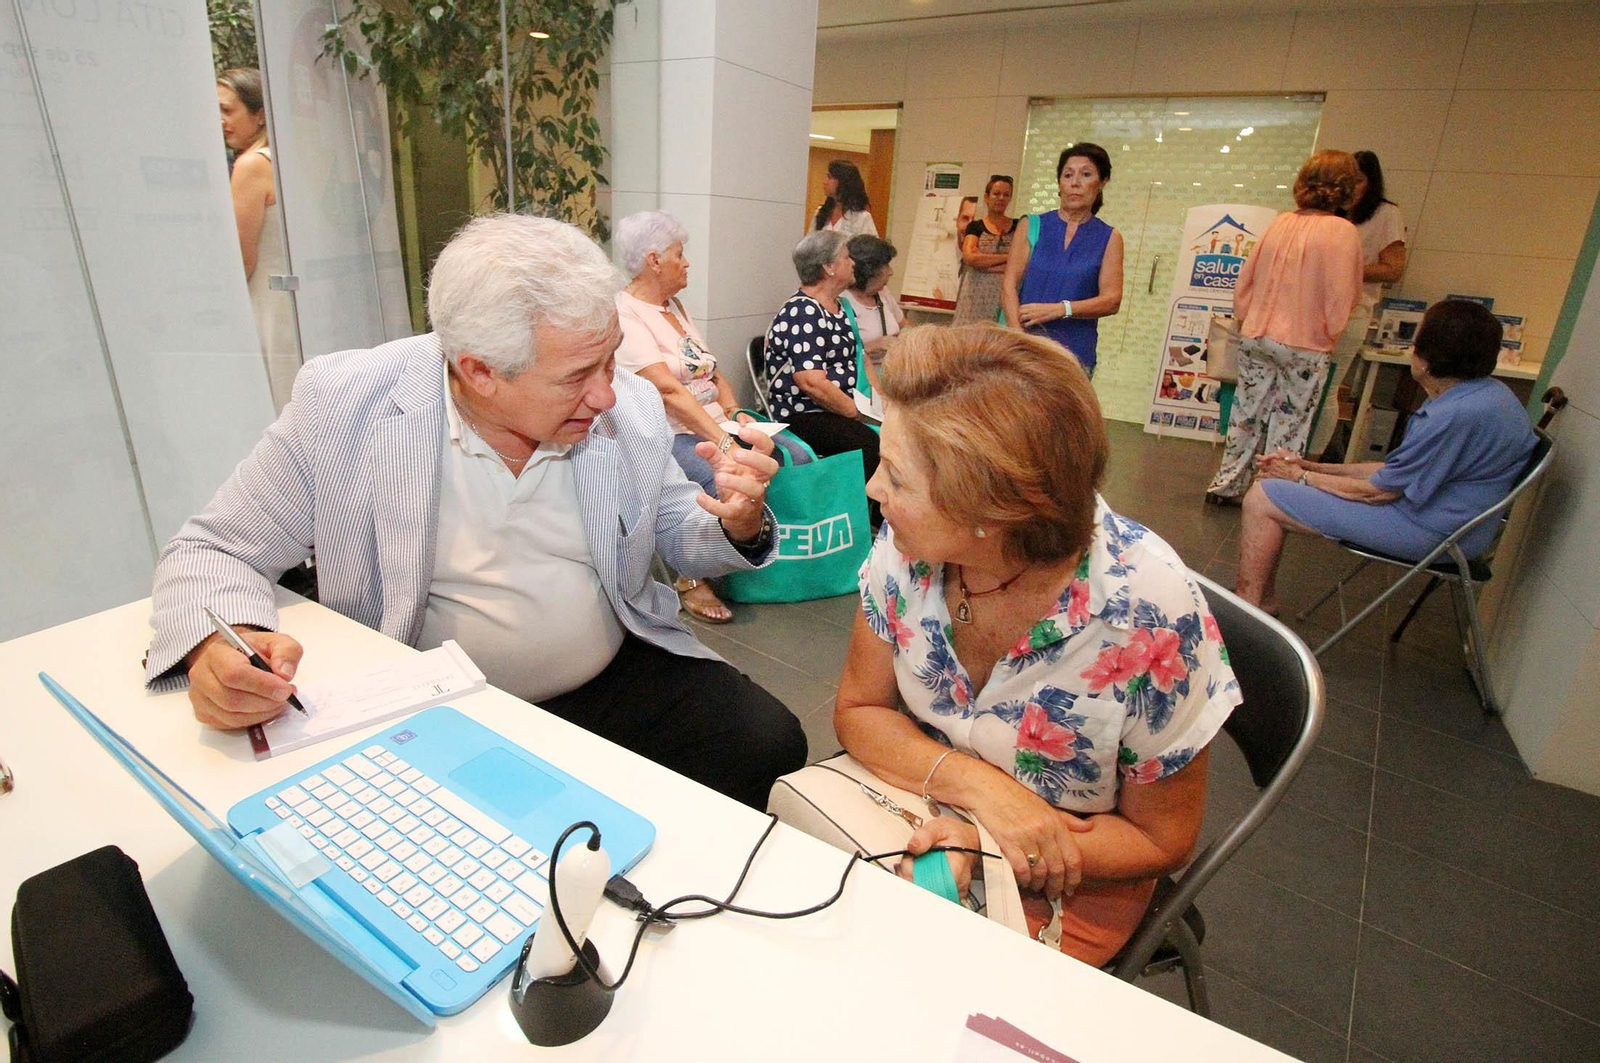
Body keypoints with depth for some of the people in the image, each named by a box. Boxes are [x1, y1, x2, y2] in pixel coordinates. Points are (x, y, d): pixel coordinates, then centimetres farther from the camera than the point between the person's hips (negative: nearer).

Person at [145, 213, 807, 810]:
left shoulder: (628, 405, -6)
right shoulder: (341, 405, -12)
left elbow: (673, 533, 8)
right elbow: (213, 551, -2)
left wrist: (740, 523, -16)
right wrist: (217, 644, -25)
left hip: (621, 680, 2)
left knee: (770, 747, -16)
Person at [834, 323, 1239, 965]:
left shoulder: (1148, 618, -28)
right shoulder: (908, 545, -19)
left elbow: (1160, 841, -12)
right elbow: (859, 710, -6)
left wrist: (982, 843, -26)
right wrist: (977, 785, -24)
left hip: (1063, 886, -3)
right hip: (931, 809, 4)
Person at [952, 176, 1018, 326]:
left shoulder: (1018, 226, 14)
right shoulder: (975, 227, 11)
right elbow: (969, 257, -8)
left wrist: (983, 262, -7)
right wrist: (1007, 257, -5)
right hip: (977, 295, 0)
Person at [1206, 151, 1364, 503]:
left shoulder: (1280, 222, 3)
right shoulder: (1343, 232, -10)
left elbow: (1246, 278, 8)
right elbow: (1343, 296, -10)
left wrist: (1245, 318, 18)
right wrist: (1330, 333, 4)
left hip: (1256, 337, 4)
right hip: (1305, 346, -4)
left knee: (1247, 413, 12)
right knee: (1290, 424, 5)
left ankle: (1226, 484, 19)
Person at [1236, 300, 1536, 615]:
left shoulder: (1456, 416, -26)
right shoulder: (1484, 391, 8)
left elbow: (1376, 491, -18)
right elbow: (1398, 470, 11)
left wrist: (1301, 476, -4)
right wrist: (1312, 467, 5)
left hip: (1427, 531, -10)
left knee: (1262, 498, -14)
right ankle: (1264, 597, 11)